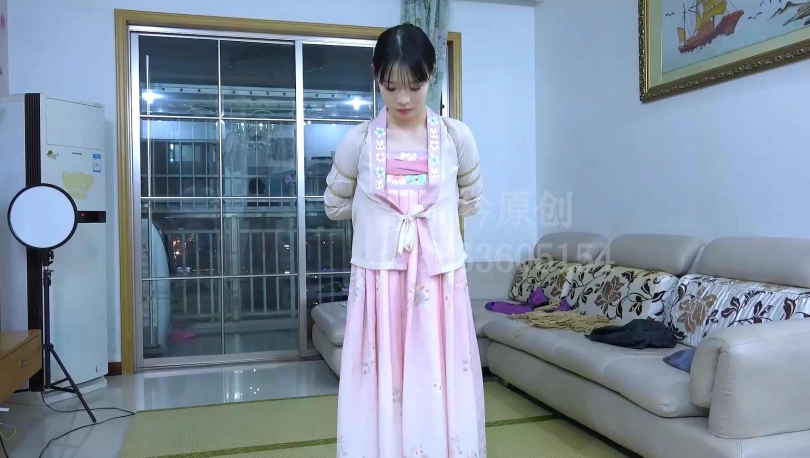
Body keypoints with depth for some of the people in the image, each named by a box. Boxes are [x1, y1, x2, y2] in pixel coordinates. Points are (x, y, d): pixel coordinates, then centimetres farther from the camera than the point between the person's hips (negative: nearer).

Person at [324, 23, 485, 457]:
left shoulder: (457, 137, 0)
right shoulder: (358, 141, -2)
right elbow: (335, 206, 12)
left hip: (439, 283, 1)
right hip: (378, 283, 0)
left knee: (442, 395, 5)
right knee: (378, 396, 5)